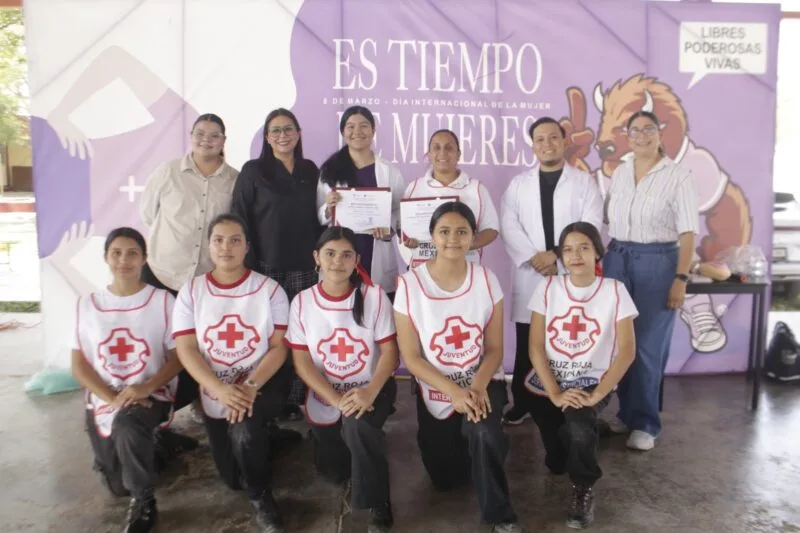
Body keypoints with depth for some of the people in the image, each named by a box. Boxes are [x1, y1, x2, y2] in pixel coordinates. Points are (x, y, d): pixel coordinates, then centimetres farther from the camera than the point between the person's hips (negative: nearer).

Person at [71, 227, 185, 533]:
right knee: (119, 487, 2)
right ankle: (149, 447, 37)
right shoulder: (87, 304, 2)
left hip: (152, 395, -3)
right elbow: (79, 365, 1)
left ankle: (144, 502, -11)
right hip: (104, 400, 3)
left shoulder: (162, 301, -4)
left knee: (128, 426, -37)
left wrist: (146, 387, -22)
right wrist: (113, 398, -15)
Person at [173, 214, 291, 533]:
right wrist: (221, 390, -25)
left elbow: (279, 347, -8)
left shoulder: (269, 289, -4)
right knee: (232, 478, 5)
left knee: (244, 428, -33)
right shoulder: (191, 291, -1)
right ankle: (259, 439, 40)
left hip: (262, 383, -2)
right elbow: (186, 350, -9)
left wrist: (251, 386, -25)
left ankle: (261, 497, -3)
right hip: (215, 390, 2)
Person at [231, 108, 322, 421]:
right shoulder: (253, 171, 2)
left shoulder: (310, 171, 12)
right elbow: (239, 220, -2)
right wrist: (247, 265, -10)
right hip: (267, 266, -3)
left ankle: (294, 399, 16)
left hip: (304, 267, 3)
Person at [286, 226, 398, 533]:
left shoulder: (374, 296, -9)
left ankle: (378, 502, -12)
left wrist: (370, 392, -29)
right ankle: (363, 441, 43)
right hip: (325, 397, 3)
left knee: (357, 425, -35)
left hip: (371, 391, -2)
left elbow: (390, 351, -11)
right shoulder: (302, 302, -6)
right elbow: (301, 361, -8)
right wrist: (337, 400, -21)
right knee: (334, 473, 8)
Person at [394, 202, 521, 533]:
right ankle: (458, 441, 44)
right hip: (436, 390, 0)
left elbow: (494, 348, -5)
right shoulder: (409, 285, -15)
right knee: (446, 480, 8)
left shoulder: (486, 280, -9)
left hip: (482, 383, 0)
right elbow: (411, 357, -12)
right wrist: (454, 392, -23)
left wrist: (478, 386, -24)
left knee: (484, 433, -32)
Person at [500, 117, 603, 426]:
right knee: (526, 345, 5)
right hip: (530, 274, 1)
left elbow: (590, 228, -4)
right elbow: (509, 227, 0)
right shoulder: (518, 184, 12)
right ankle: (522, 404, 18)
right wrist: (534, 257, -13)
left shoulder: (584, 182, 7)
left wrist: (558, 256, -14)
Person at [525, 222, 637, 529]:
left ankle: (583, 490, -2)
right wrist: (555, 394, -16)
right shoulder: (548, 287, -2)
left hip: (592, 382, -2)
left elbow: (627, 351, -10)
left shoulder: (614, 290, -5)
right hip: (548, 382, 2)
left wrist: (597, 394, -20)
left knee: (579, 426, -32)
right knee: (556, 464, -3)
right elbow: (535, 347, -5)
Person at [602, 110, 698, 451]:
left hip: (657, 261, -4)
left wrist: (681, 278, -14)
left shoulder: (677, 176, -4)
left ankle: (645, 423, 13)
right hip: (617, 260, 4)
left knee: (648, 346, 0)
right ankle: (626, 412, 24)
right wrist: (598, 262, 7)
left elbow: (688, 232, -7)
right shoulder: (619, 173, 10)